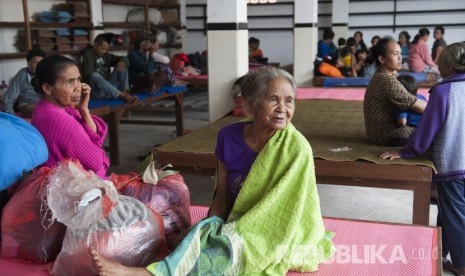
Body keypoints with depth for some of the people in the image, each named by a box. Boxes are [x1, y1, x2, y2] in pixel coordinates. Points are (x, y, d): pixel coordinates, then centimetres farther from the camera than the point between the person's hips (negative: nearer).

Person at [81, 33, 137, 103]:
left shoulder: (106, 55, 14)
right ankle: (123, 95, -38)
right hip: (96, 92, -6)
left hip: (109, 87, 6)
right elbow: (89, 74, -20)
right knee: (95, 76, -37)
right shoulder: (88, 55, -6)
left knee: (121, 66, 0)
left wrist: (122, 62, -12)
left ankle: (125, 91, -22)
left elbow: (125, 59, 10)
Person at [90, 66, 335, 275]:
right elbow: (222, 194, 2)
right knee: (203, 232, -27)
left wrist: (243, 231, -19)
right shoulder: (229, 136, -5)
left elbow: (286, 208, -15)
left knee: (232, 244, -33)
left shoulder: (296, 148, -17)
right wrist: (210, 227, -14)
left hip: (274, 233, -5)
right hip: (235, 225, 5)